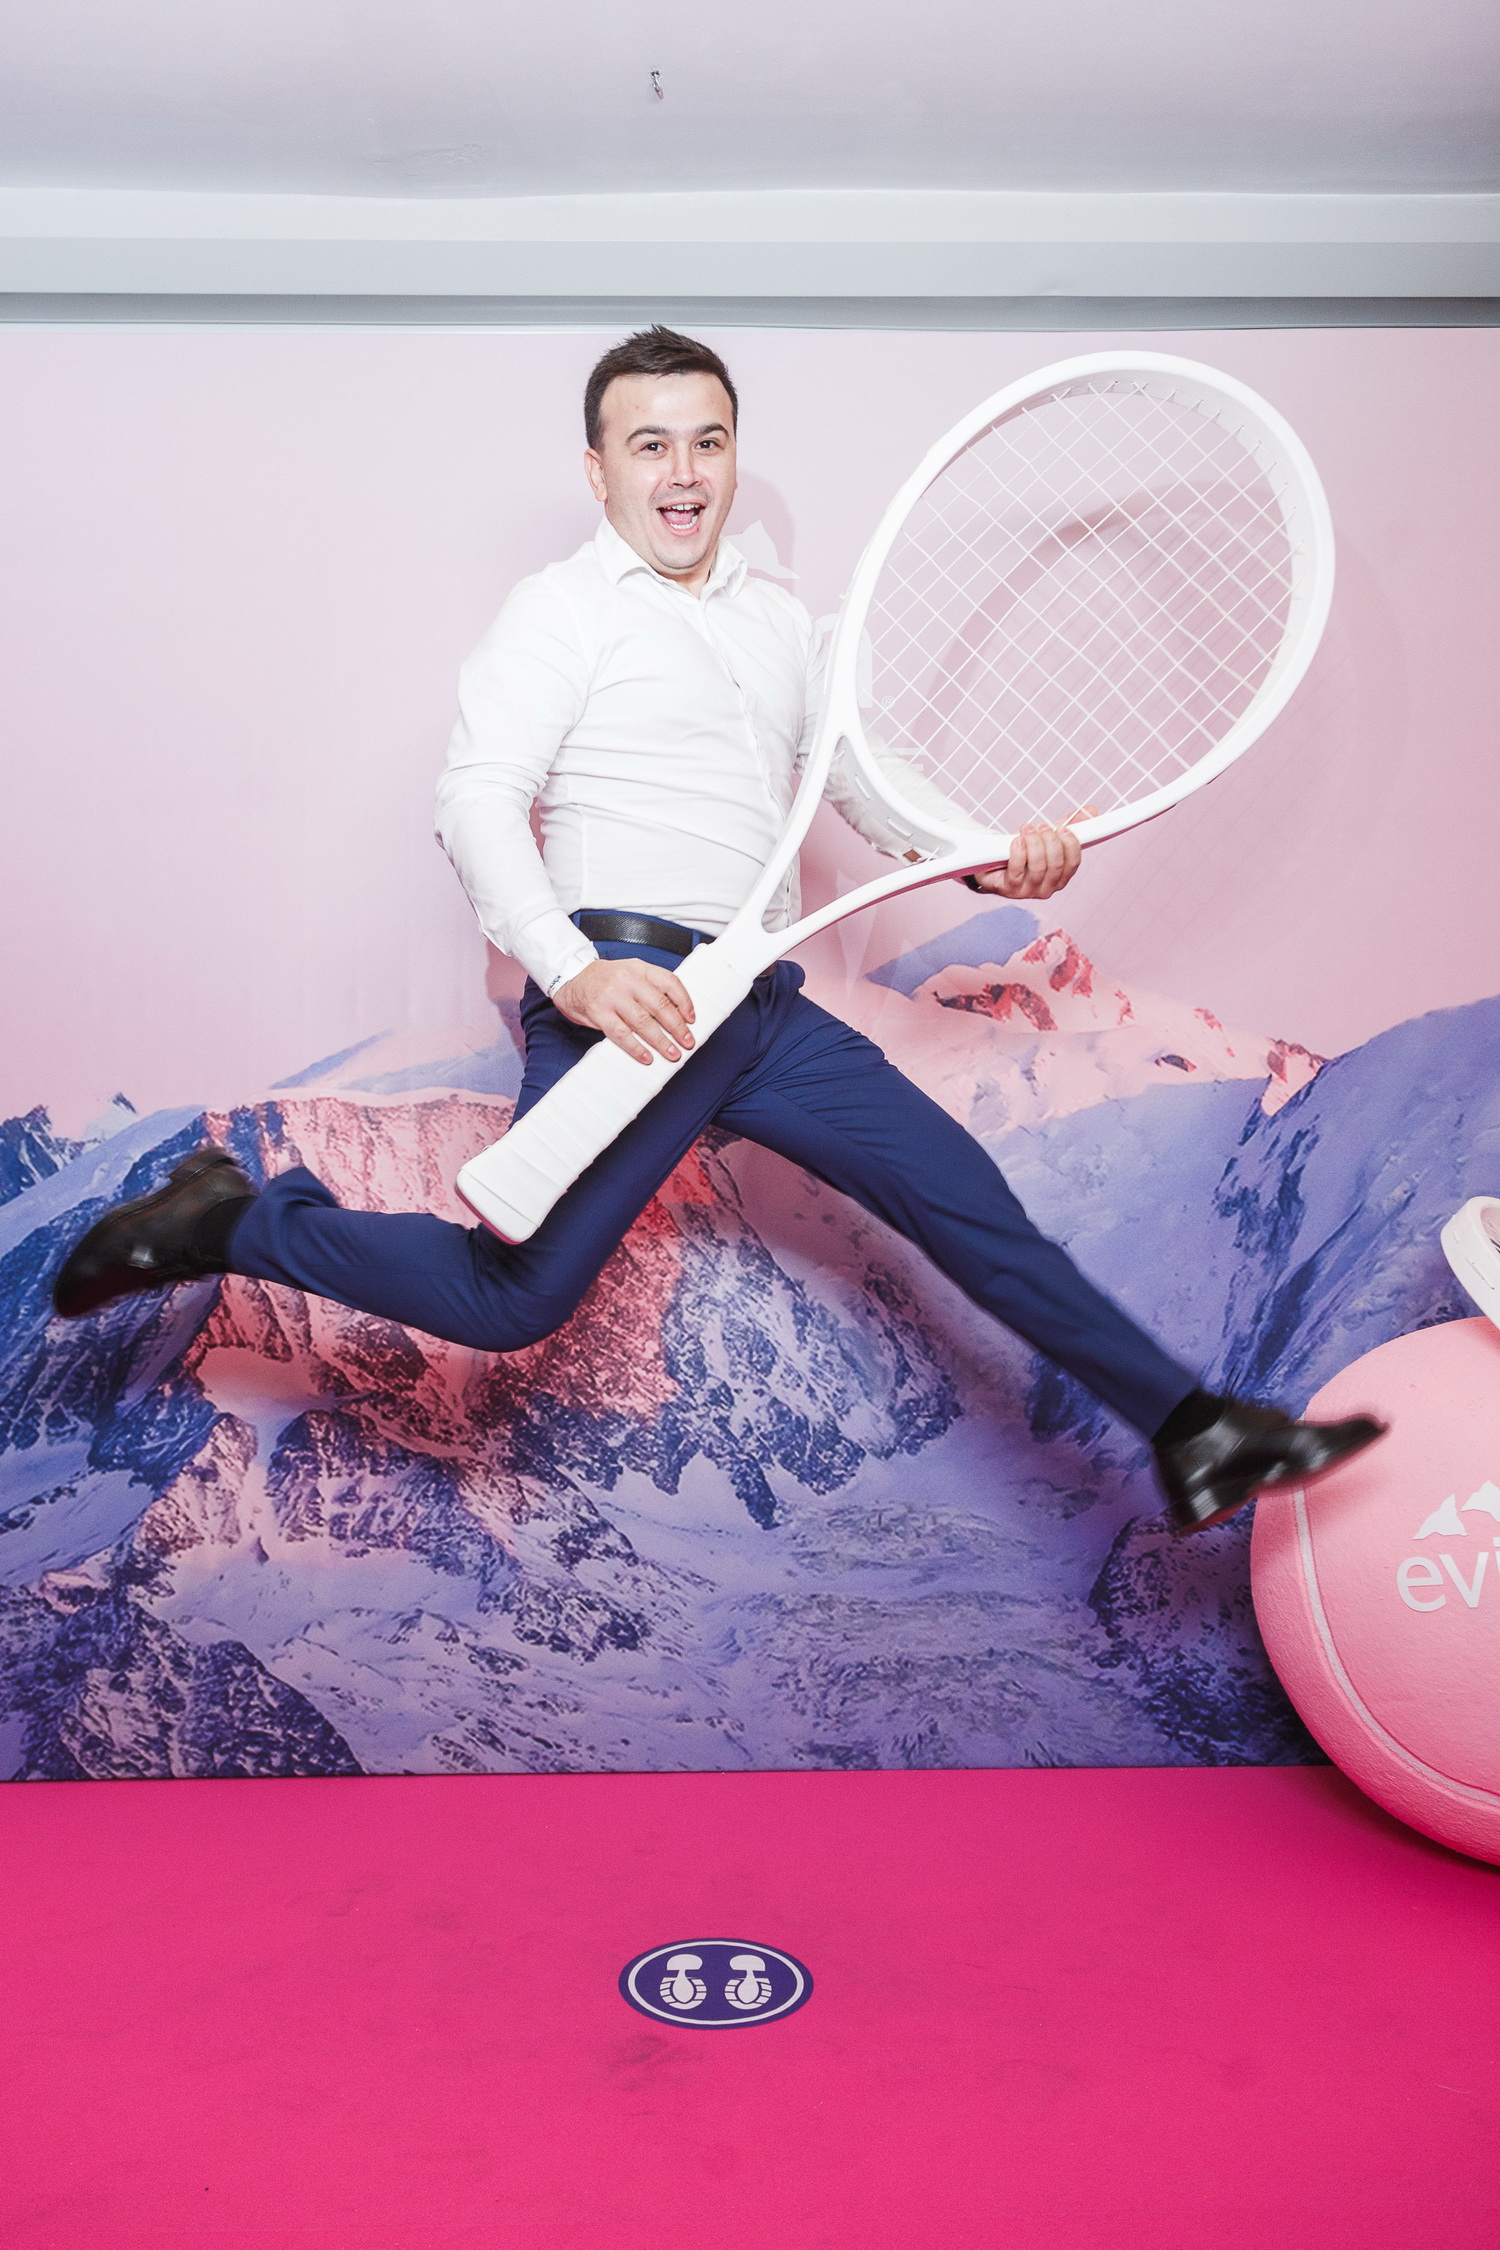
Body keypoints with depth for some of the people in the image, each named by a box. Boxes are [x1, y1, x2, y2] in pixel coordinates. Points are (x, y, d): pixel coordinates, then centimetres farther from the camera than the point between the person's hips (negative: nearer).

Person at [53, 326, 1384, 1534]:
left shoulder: (782, 622, 23)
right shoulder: (566, 609, 3)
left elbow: (865, 781, 27)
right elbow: (477, 800, -7)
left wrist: (988, 859, 7)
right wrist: (572, 972, -23)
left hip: (766, 1009, 6)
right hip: (626, 993, -6)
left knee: (971, 1203, 0)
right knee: (512, 1301, -16)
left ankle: (1192, 1435, 7)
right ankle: (229, 1222, 3)